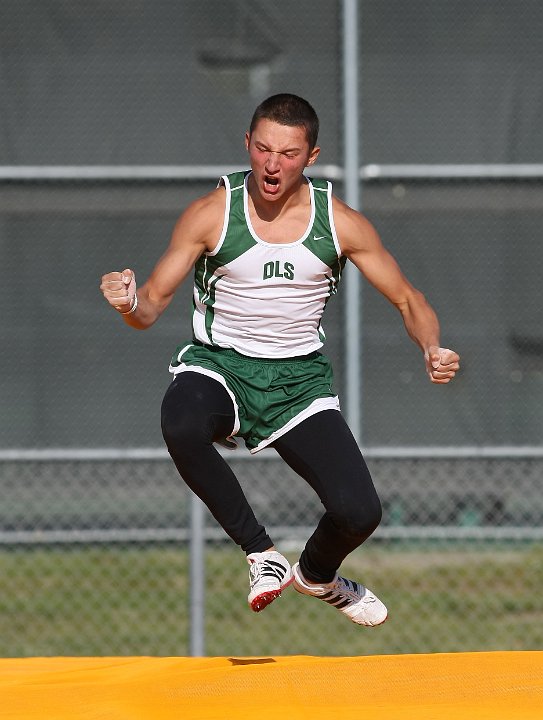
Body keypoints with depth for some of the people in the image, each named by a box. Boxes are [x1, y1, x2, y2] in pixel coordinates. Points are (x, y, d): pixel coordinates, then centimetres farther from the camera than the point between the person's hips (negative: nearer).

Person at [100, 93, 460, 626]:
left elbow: (409, 302, 5)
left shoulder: (341, 223, -4)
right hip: (217, 365, -1)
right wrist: (129, 303, -29)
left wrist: (433, 351, -16)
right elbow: (152, 305, -4)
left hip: (299, 377, 2)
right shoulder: (211, 213, -9)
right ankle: (261, 553, -16)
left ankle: (317, 574, 25)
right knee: (181, 426, -39)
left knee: (359, 512, -16)